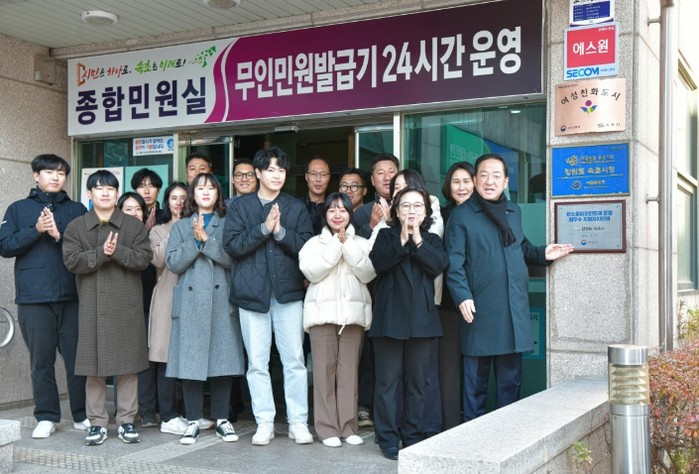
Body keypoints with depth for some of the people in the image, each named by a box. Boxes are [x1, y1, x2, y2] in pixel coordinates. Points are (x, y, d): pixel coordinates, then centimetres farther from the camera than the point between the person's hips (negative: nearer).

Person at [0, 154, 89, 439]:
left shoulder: (77, 210, 12)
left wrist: (60, 236, -11)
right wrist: (35, 230, -10)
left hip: (71, 297, 0)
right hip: (34, 298, 0)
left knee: (78, 357, 2)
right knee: (41, 360, 4)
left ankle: (82, 415, 13)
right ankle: (46, 418, 14)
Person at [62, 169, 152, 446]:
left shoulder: (134, 225, 9)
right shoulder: (76, 227, 10)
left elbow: (144, 258, -2)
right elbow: (71, 260, -4)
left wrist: (118, 251, -16)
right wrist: (101, 253, -15)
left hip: (127, 305, 0)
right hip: (92, 306, 0)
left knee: (128, 365, 2)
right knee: (94, 366, 1)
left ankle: (127, 421, 11)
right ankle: (97, 423, 11)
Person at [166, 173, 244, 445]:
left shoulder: (227, 224, 12)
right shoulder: (181, 227, 16)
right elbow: (173, 263, 2)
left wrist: (206, 239, -11)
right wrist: (194, 241, -8)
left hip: (221, 302, -1)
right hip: (190, 302, 1)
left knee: (223, 360, 0)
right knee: (190, 362, -2)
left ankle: (222, 419, 10)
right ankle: (193, 421, 8)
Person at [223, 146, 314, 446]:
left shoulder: (296, 208, 9)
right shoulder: (239, 206, 8)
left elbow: (307, 247, -2)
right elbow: (232, 245, -5)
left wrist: (281, 232, -15)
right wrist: (263, 228, -14)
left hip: (288, 292, 0)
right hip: (251, 292, 0)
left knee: (294, 360, 1)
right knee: (257, 363, 5)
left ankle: (298, 422, 11)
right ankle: (265, 422, 15)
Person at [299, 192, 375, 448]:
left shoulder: (361, 243, 11)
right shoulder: (314, 243, 8)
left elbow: (368, 274, -3)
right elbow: (312, 272, -8)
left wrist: (347, 244, -7)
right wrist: (336, 244, -8)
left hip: (353, 312, 1)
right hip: (323, 312, -1)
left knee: (349, 370, 1)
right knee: (324, 370, -2)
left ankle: (348, 427, 8)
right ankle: (327, 428, 4)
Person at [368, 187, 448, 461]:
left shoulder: (432, 240, 14)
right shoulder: (386, 235, 8)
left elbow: (438, 266, -6)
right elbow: (378, 262, -11)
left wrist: (418, 240, -10)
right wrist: (402, 240, -16)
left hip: (421, 319, 2)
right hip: (389, 318, -2)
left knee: (416, 382, 8)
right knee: (388, 381, -1)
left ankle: (413, 436, 17)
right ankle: (388, 439, 5)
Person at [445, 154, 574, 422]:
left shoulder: (514, 212, 17)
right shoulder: (461, 215, 0)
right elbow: (454, 262, -7)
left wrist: (543, 254, 7)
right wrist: (462, 296, -18)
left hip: (514, 310, 5)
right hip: (479, 310, -5)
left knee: (511, 378, 11)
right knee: (476, 380, 3)